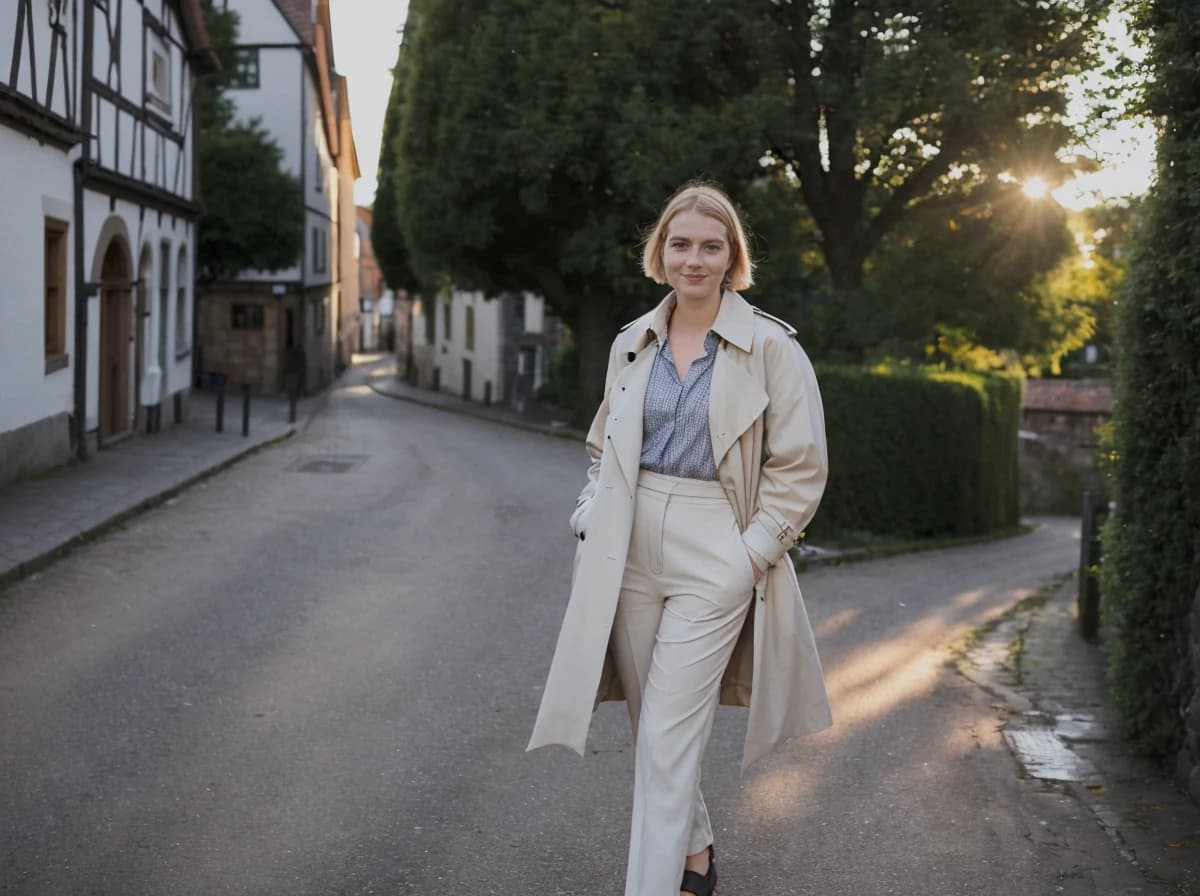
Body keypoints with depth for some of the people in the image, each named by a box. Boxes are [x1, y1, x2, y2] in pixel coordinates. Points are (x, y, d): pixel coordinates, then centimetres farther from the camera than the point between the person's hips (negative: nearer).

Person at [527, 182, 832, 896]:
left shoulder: (771, 347, -5)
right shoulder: (632, 344, 8)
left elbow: (800, 466, -3)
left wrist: (754, 550, -9)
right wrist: (594, 517, 6)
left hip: (714, 561, -5)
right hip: (631, 553, 5)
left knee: (668, 738, -8)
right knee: (653, 725, 14)